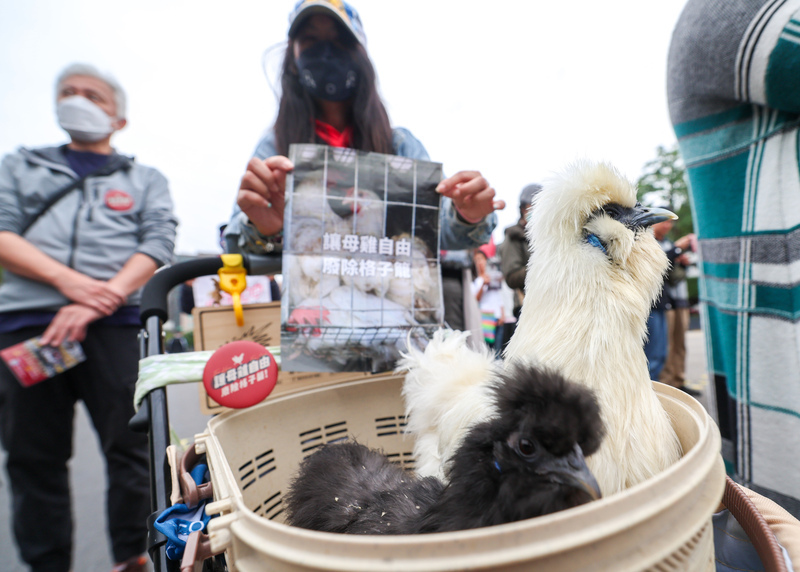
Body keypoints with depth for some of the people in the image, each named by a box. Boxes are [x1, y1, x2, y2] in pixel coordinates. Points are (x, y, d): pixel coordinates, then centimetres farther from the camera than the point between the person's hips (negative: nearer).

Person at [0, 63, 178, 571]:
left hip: (111, 323, -2)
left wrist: (102, 299, -14)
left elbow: (157, 247, 2)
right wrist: (68, 281, -12)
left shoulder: (147, 180, 18)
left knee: (130, 448, -3)